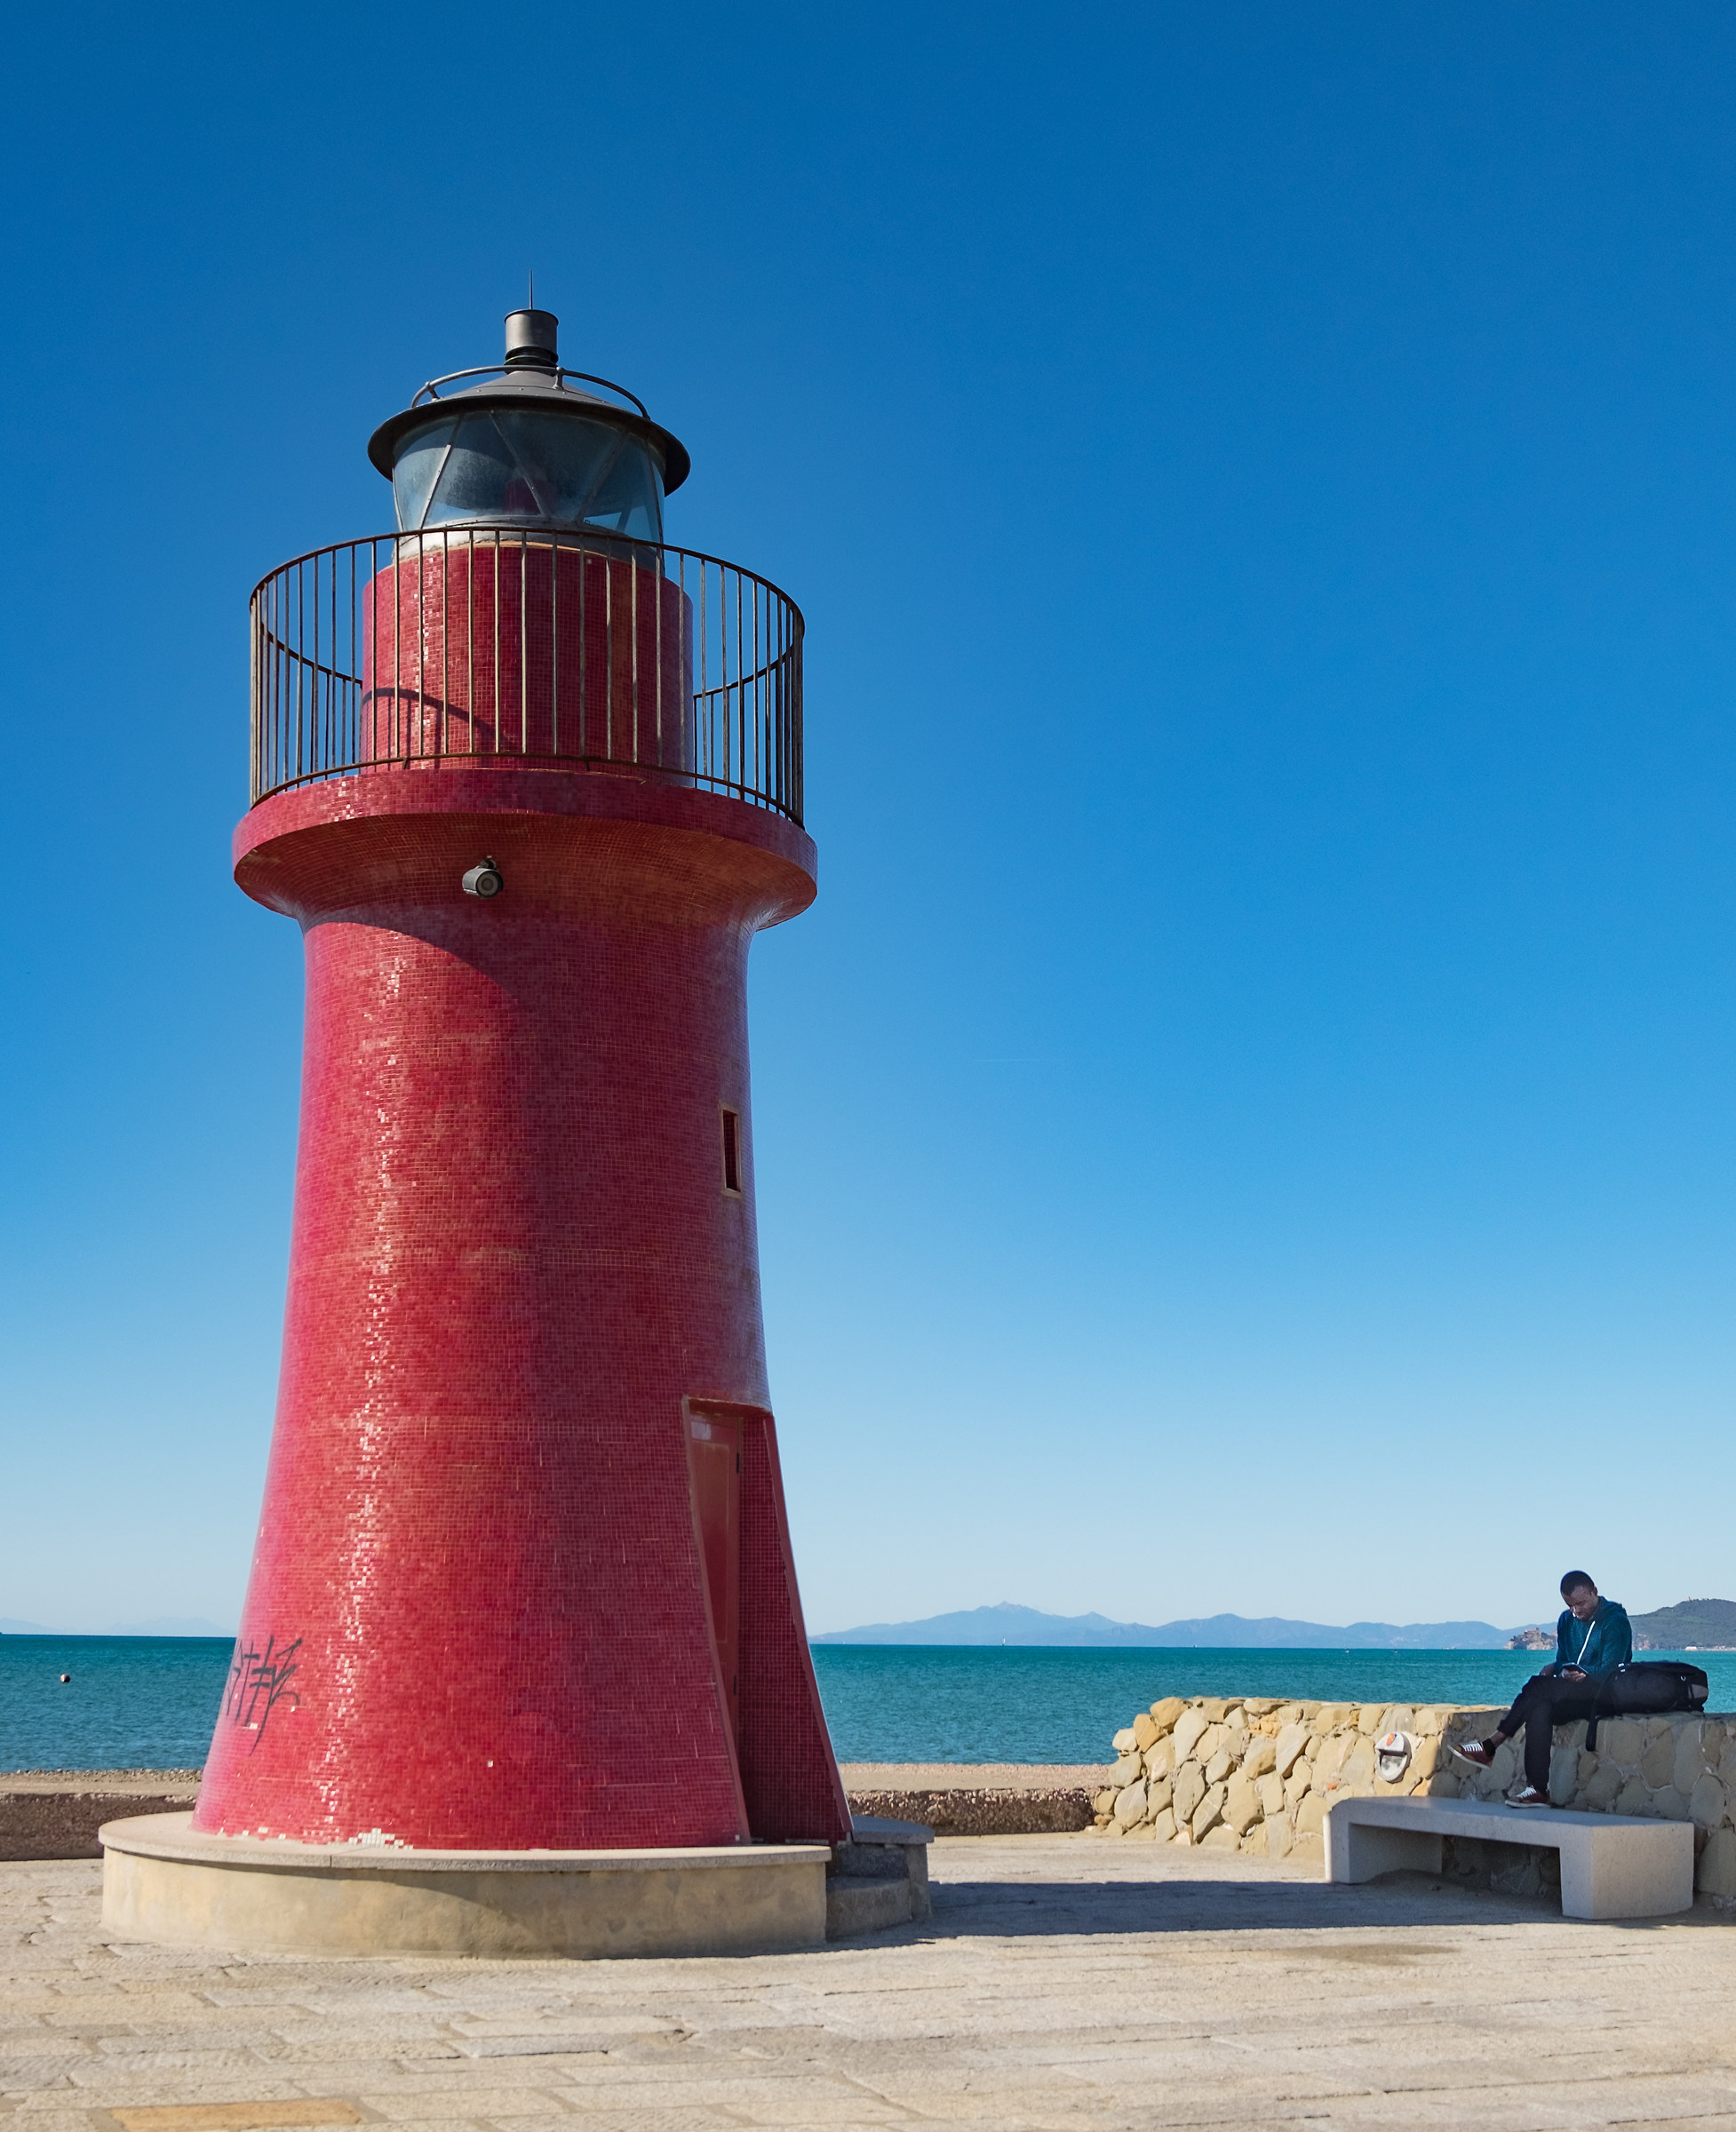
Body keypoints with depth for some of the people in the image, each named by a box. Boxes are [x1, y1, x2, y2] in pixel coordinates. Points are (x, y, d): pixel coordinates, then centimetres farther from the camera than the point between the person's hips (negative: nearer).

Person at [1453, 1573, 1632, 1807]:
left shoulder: (1615, 1620, -6)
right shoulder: (1567, 1621, 16)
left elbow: (1609, 1672, -12)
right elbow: (1562, 1661, 14)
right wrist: (1563, 1671, -9)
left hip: (1605, 1694, -6)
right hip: (1575, 1695, 6)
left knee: (1539, 1686, -27)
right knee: (1539, 1710, -28)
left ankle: (1490, 1746, -24)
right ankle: (1537, 1789, -35)